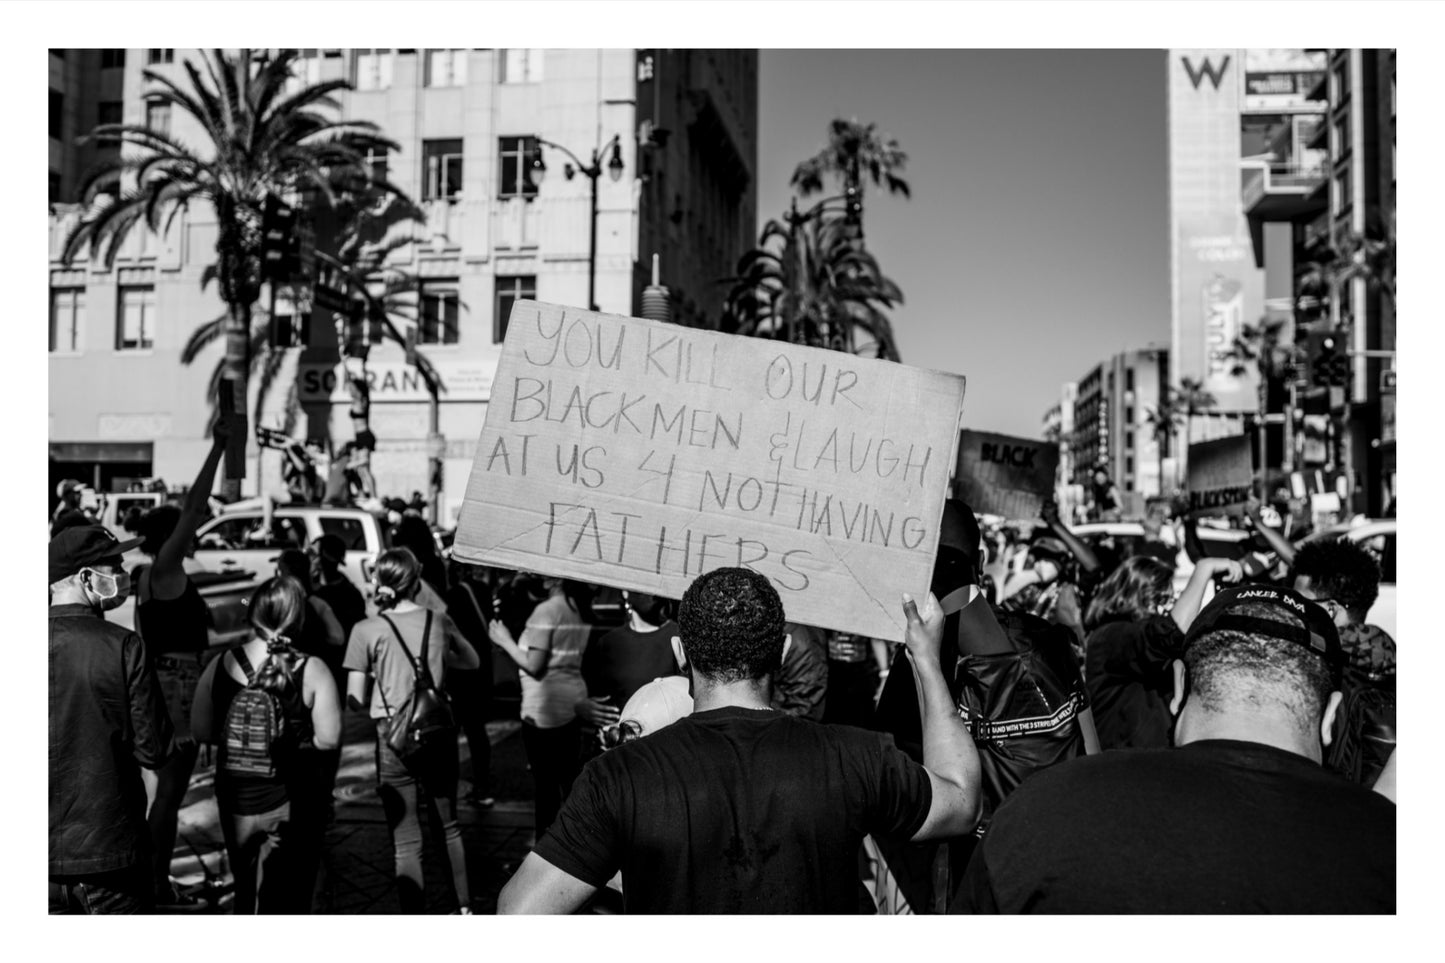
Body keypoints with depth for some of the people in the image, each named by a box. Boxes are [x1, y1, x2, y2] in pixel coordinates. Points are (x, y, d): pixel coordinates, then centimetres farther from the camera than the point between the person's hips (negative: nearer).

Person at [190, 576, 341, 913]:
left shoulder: (221, 665, -7)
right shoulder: (312, 671, -14)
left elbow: (200, 731, -2)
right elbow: (328, 739, -16)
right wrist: (297, 739, 3)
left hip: (236, 796, 3)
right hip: (290, 800, -3)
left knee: (247, 891, 23)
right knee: (287, 898, 8)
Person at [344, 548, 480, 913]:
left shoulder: (366, 630, -8)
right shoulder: (439, 621, -1)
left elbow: (355, 699, -6)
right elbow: (471, 661, 15)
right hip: (438, 734, 3)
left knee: (406, 840, 6)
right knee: (449, 826, 21)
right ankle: (465, 908, 32)